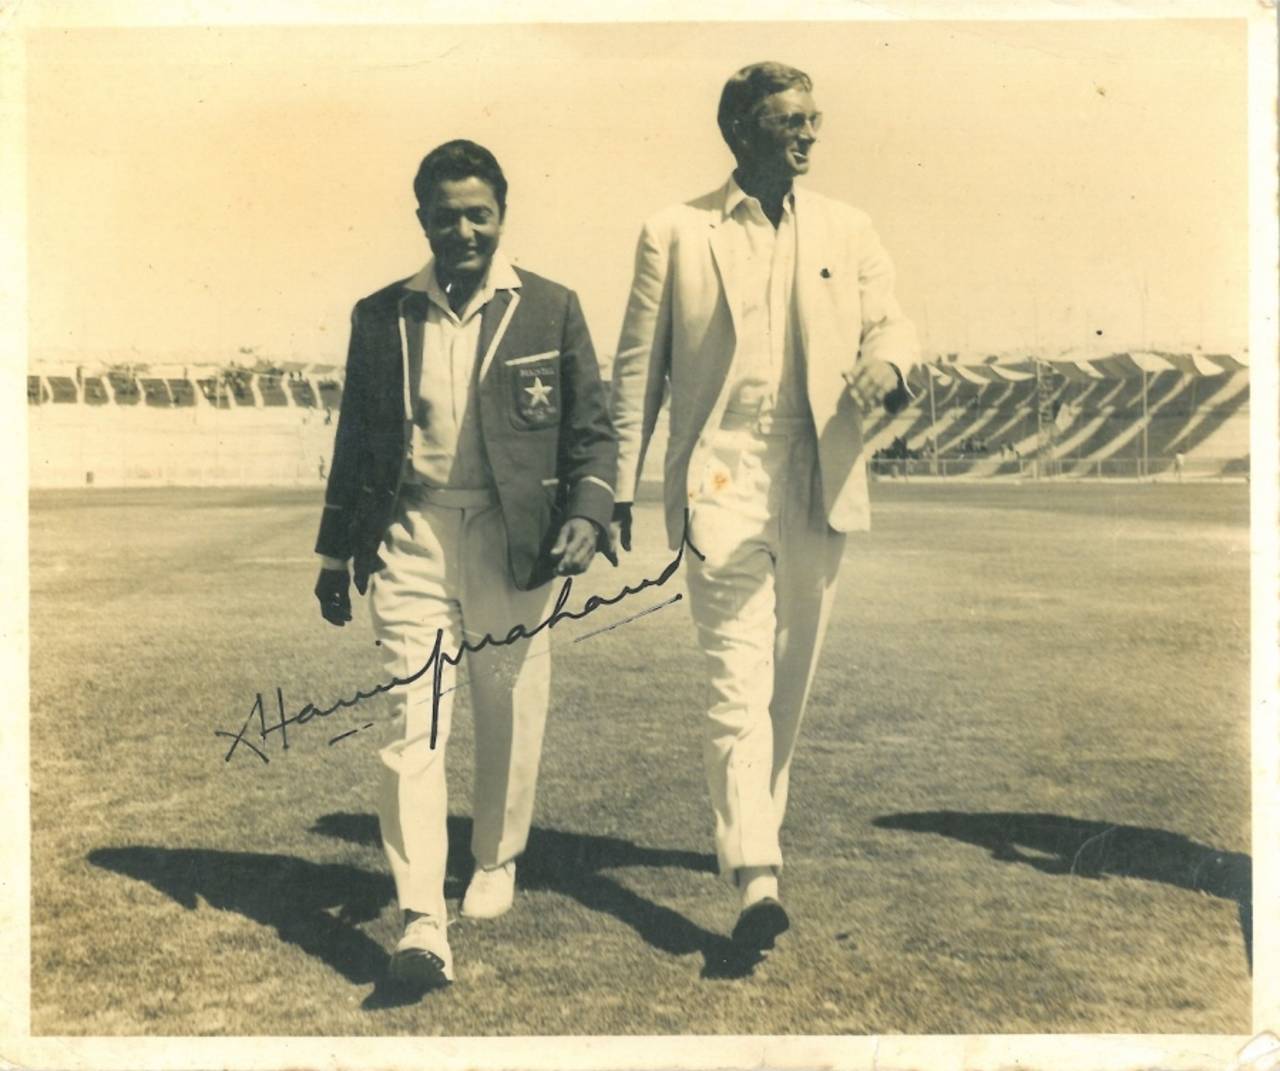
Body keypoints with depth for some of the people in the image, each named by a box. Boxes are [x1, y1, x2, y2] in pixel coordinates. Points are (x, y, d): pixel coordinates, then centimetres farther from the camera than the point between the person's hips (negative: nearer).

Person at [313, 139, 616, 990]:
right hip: (410, 537, 1)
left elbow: (592, 428, 6)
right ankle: (422, 922, -6)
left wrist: (588, 513, -11)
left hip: (512, 538, 0)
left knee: (510, 718, 9)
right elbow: (356, 440, 14)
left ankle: (497, 865, 33)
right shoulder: (382, 317, 9)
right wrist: (336, 553, 14)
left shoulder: (551, 310, 4)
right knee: (414, 721, -7)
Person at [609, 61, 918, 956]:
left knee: (790, 680, 13)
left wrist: (885, 361, -19)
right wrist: (620, 488, 1)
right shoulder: (676, 234, 4)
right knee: (739, 679, -12)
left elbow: (892, 323, 7)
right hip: (722, 482, -3)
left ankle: (752, 829, 33)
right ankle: (756, 876, -13)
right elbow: (638, 369, 5)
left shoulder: (848, 231, 12)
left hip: (819, 487, 4)